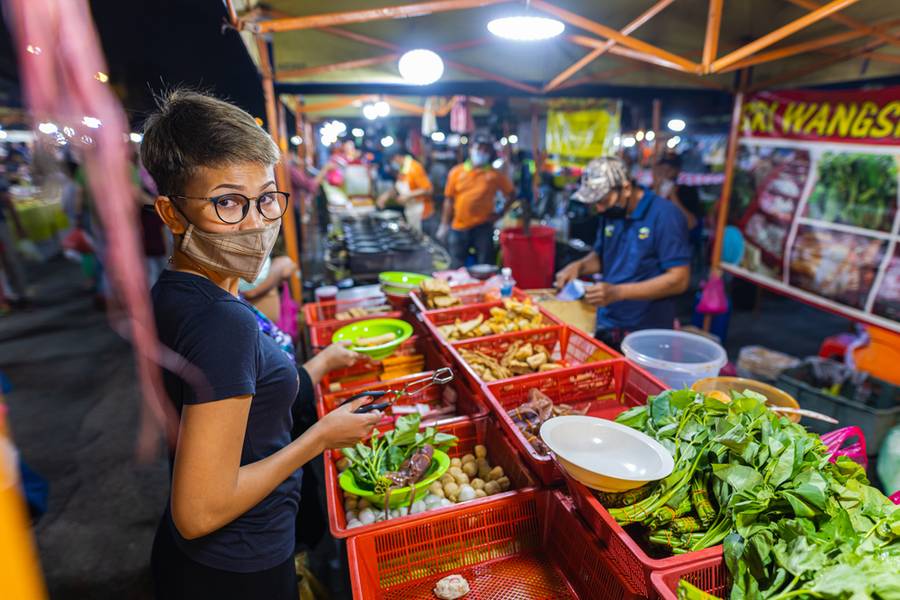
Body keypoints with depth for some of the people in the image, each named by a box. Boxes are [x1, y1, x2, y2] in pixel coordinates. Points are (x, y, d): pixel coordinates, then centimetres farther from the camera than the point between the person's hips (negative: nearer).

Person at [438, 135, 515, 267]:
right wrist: (444, 225, 4)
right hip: (458, 227, 1)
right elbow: (449, 200, 6)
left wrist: (501, 213, 0)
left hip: (483, 227, -1)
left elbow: (511, 194, 10)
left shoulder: (495, 174, 1)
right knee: (458, 268, 10)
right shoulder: (456, 171, 3)